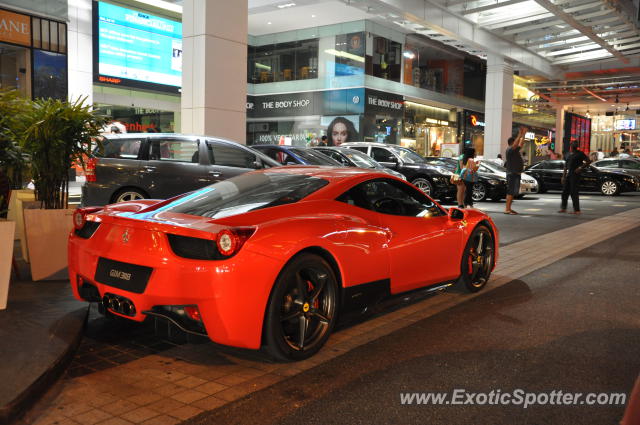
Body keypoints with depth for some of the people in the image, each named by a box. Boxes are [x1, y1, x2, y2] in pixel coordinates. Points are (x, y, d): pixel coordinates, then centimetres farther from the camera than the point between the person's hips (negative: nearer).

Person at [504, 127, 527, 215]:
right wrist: (520, 134, -23)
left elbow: (521, 144, 27)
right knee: (510, 191, -12)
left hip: (516, 174, 10)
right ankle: (507, 209, -13)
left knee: (513, 192, 10)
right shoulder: (509, 150, -10)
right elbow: (515, 145, -27)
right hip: (512, 174, -10)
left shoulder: (515, 150, 16)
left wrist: (523, 134, 21)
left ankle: (509, 208, 14)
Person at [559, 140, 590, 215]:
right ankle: (563, 208, 19)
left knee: (574, 193, -9)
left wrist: (581, 168, -15)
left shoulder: (580, 153, -2)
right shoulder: (568, 154, 17)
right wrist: (563, 176, 16)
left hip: (575, 175, -7)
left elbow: (588, 161, -6)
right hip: (568, 175, 7)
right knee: (565, 192, 9)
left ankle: (577, 210, -5)